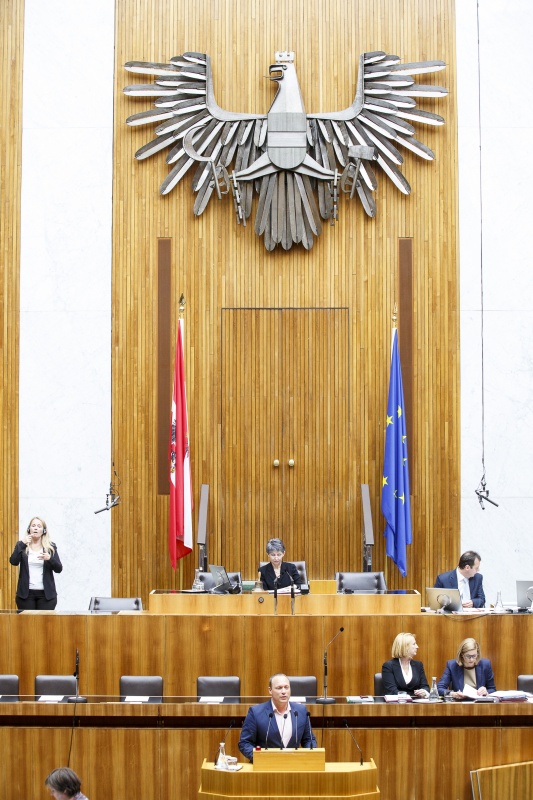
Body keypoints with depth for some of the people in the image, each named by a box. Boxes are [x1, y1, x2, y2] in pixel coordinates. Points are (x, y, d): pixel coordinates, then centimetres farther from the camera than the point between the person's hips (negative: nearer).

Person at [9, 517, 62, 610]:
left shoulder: (50, 547, 7)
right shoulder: (22, 546, 7)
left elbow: (59, 569, 2)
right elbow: (14, 562, -8)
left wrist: (50, 558, -18)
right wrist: (22, 544, -17)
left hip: (46, 594, 0)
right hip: (26, 593, 0)